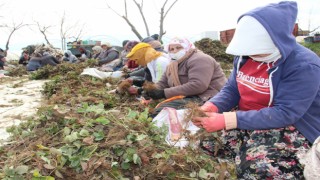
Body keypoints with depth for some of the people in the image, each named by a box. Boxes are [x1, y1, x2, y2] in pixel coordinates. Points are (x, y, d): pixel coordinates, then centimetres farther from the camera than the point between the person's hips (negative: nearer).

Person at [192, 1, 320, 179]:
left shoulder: (304, 66, -22)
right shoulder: (245, 56, 0)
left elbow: (285, 113, -28)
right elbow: (231, 90, 5)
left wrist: (227, 120, -34)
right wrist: (211, 106, -19)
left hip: (289, 129, -6)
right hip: (244, 119, 7)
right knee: (202, 140, -5)